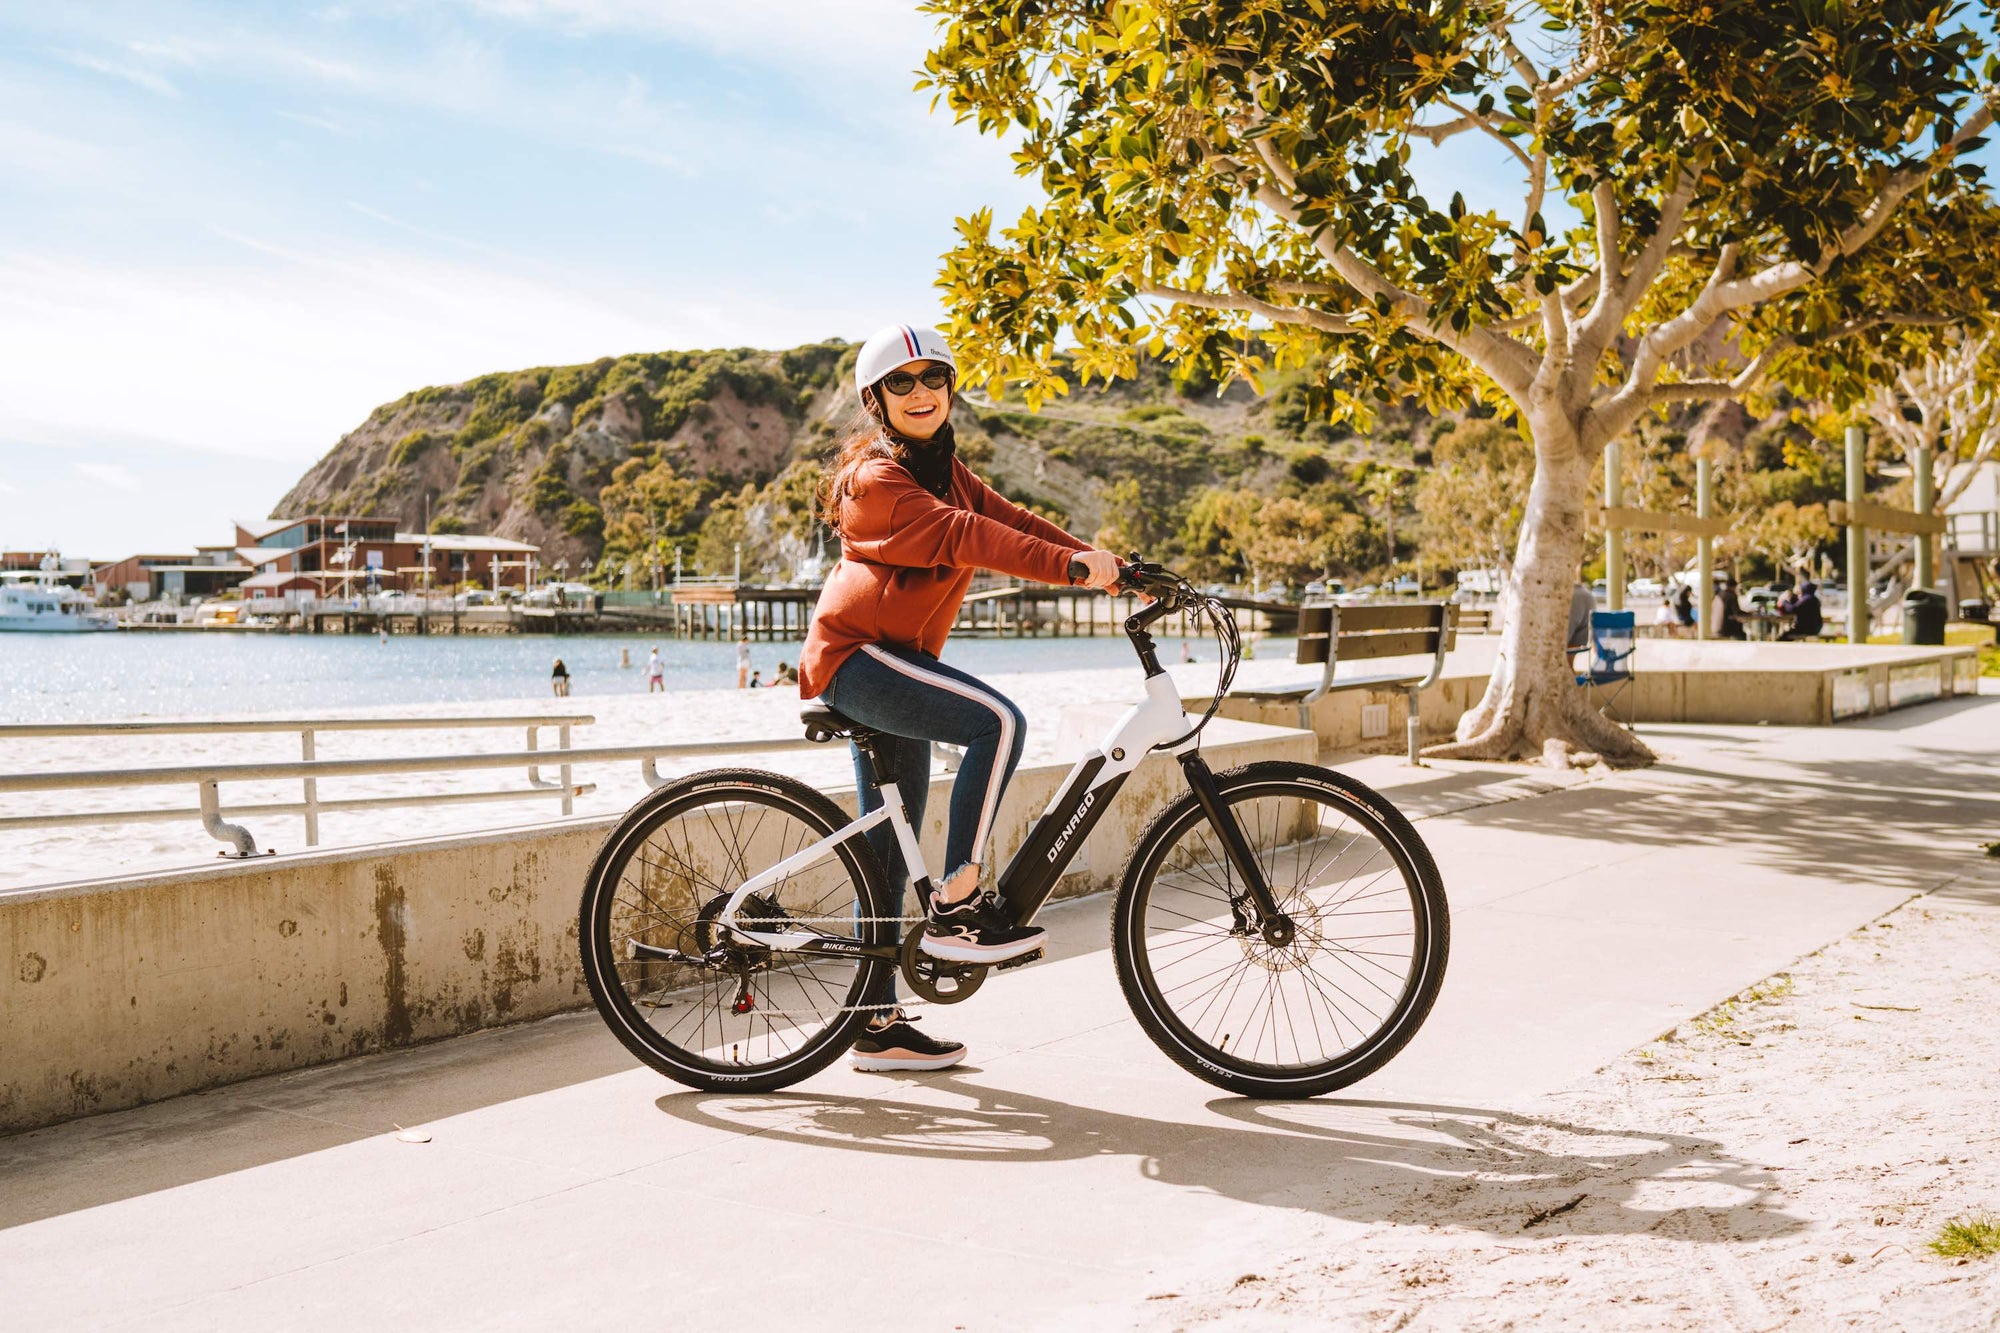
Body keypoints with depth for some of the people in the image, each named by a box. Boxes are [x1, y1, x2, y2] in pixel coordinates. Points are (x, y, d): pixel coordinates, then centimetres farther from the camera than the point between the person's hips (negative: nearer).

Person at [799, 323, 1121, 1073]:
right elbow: (961, 536, -29)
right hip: (856, 655, -10)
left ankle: (880, 1026, 16)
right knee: (998, 721, -27)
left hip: (892, 662, 10)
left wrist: (1106, 564, -11)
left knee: (890, 852, 10)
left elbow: (1009, 519, 2)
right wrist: (1070, 567, -37)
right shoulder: (877, 477, -15)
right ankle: (955, 905, -19)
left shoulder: (943, 468, 15)